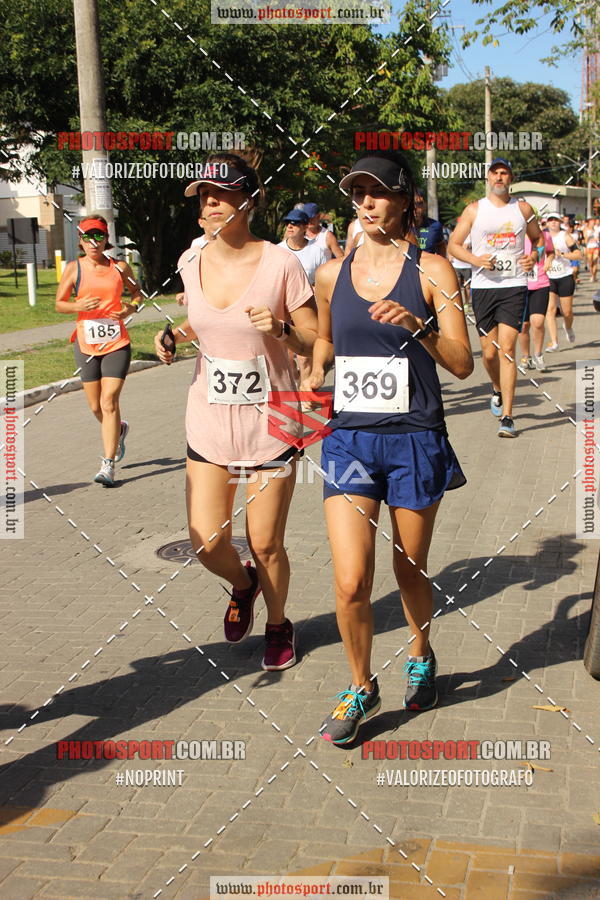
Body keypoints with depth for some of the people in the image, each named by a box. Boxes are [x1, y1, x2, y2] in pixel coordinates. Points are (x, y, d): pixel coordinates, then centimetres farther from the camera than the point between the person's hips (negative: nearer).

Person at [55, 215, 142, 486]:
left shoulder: (119, 267, 1)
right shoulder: (74, 268, 0)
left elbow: (136, 291, 17)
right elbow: (59, 304, 5)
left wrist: (131, 307, -5)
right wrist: (78, 306, -15)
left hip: (117, 343, -2)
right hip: (86, 344, 2)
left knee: (109, 402, -10)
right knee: (96, 406, 10)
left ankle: (108, 465, -5)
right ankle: (119, 430, 44)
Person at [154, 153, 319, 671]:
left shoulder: (280, 263, -12)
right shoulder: (192, 263, 2)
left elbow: (316, 342, -7)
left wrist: (282, 330, -27)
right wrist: (176, 336, 1)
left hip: (269, 425, -3)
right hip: (209, 423, 4)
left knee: (265, 544, 6)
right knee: (206, 541, 0)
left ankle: (278, 625, 35)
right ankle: (242, 585, 37)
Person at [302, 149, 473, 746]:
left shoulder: (431, 270, -2)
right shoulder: (332, 275, 7)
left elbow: (462, 364, -6)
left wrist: (416, 324, -22)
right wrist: (314, 376, 6)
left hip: (414, 441, -1)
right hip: (348, 439, 2)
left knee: (410, 571, 13)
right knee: (350, 584, -6)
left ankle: (421, 657, 43)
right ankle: (361, 688, 19)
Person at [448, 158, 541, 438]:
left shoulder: (522, 208, 8)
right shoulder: (474, 209, 5)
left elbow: (538, 238, 22)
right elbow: (453, 244, 5)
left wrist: (534, 255, 0)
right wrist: (476, 260, -12)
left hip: (514, 286, -1)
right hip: (483, 287, 1)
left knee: (507, 349, -11)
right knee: (489, 352, 5)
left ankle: (507, 417, -9)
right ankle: (498, 389, 39)